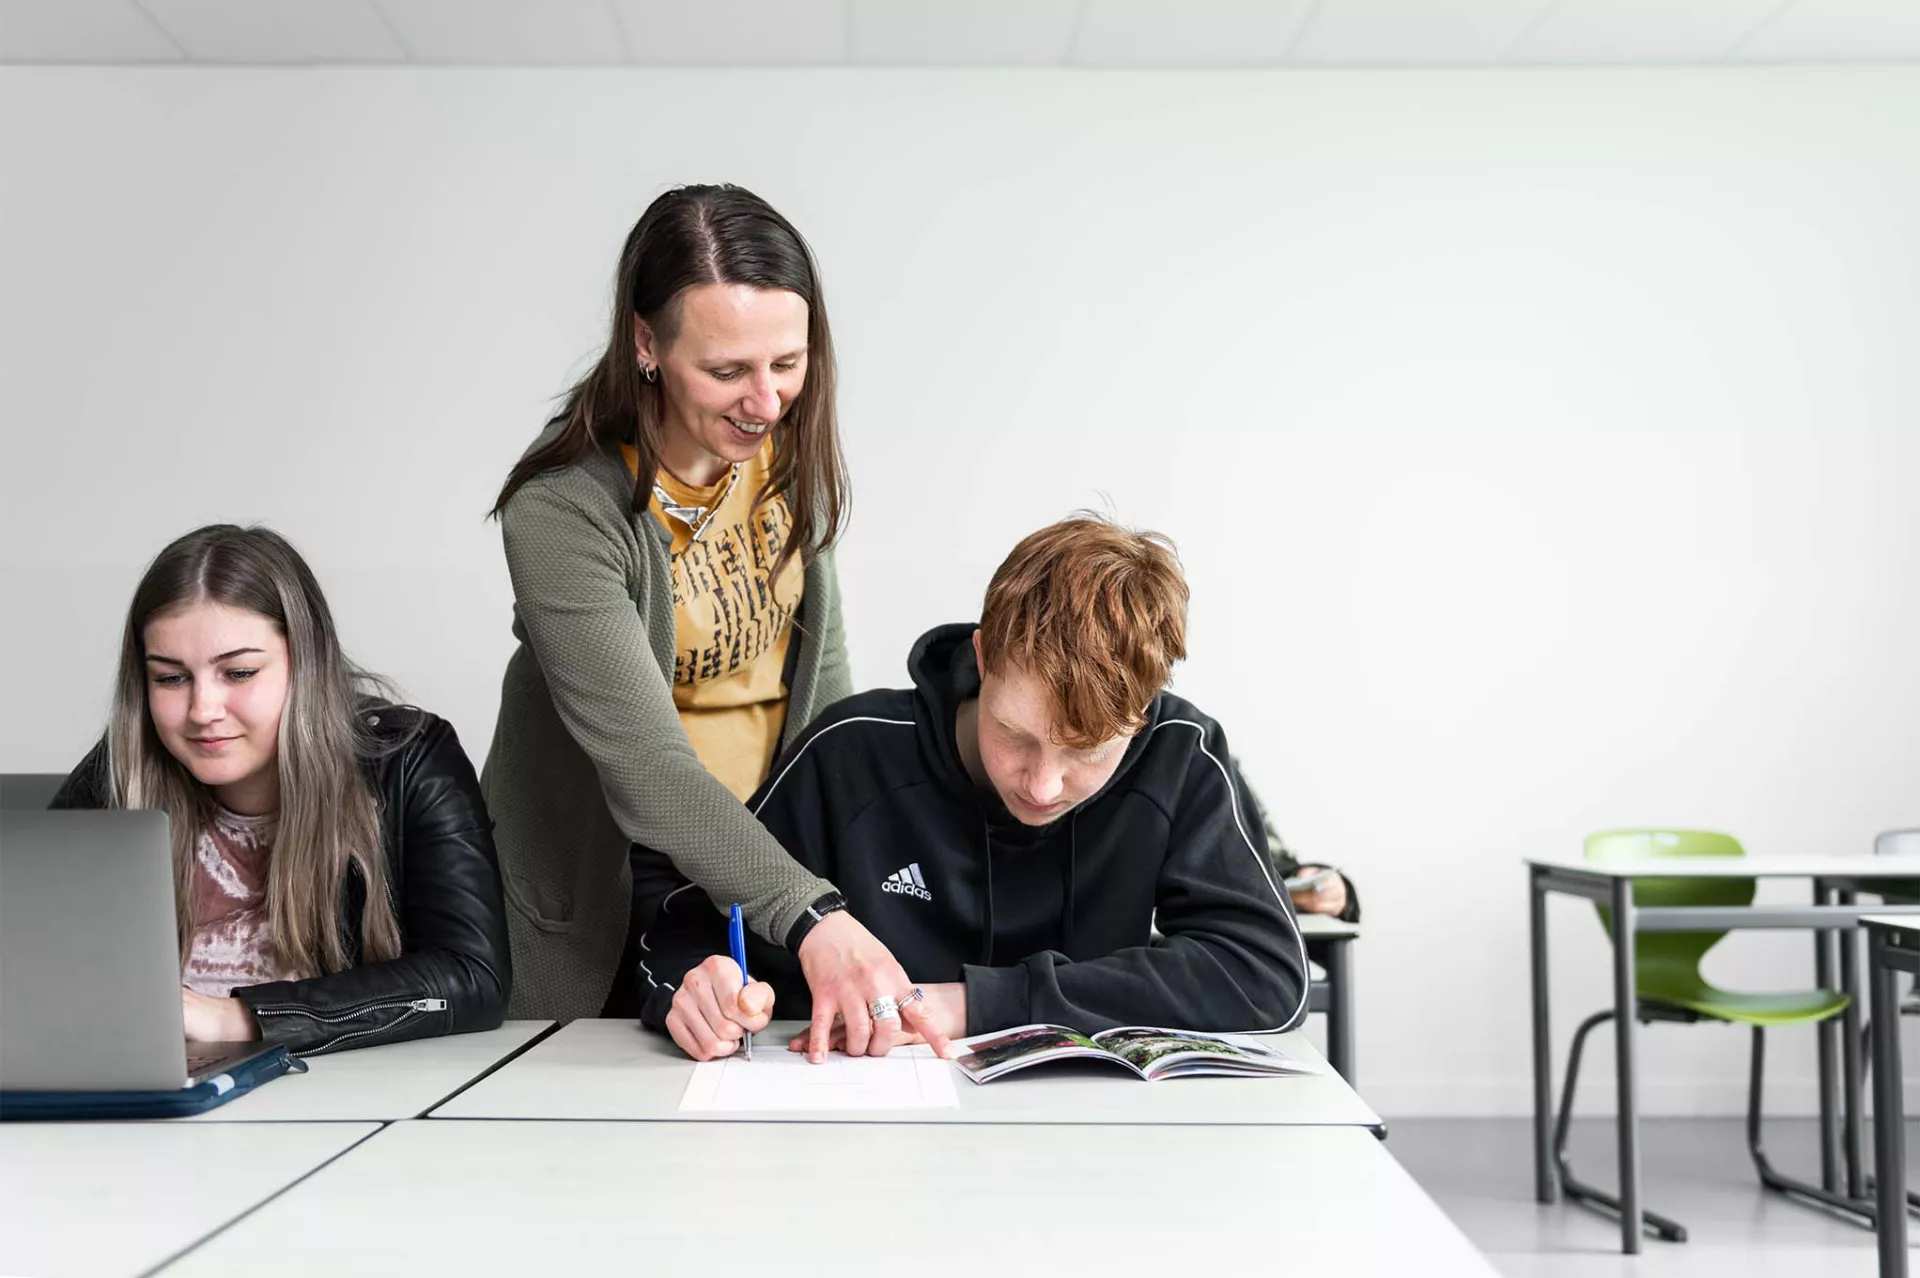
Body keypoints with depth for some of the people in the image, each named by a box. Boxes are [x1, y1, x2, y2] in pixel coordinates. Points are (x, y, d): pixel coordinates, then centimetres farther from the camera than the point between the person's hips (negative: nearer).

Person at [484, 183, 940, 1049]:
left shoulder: (789, 448, -7)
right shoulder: (561, 512, -26)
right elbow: (645, 764, -33)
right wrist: (810, 915, -43)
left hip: (760, 859, 5)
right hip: (602, 900, -4)